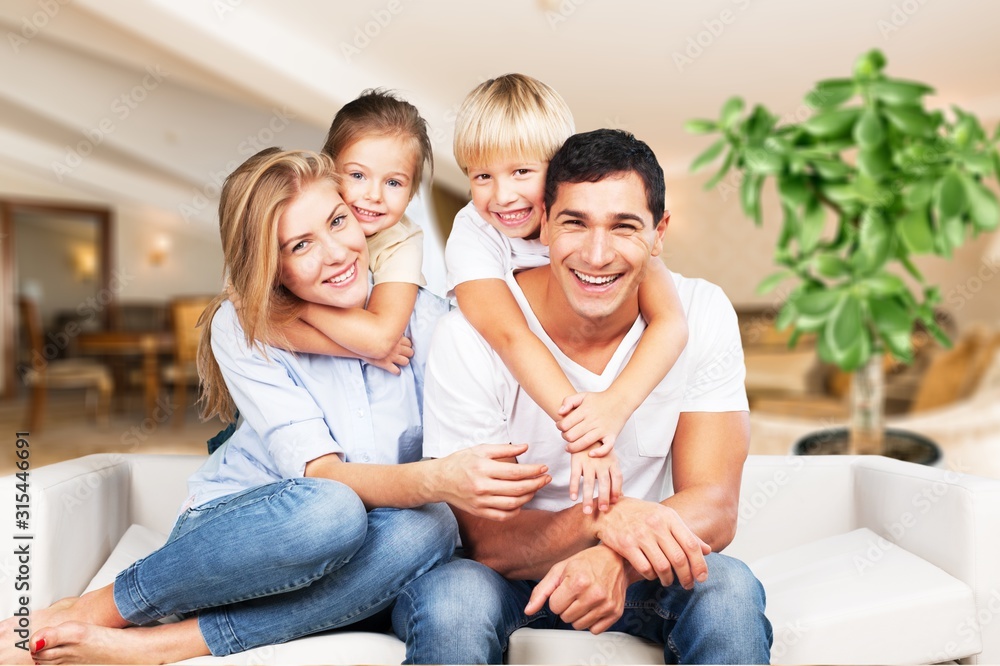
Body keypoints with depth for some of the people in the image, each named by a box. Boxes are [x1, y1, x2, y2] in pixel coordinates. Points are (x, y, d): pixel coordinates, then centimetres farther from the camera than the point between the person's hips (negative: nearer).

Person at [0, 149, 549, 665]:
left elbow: (466, 459, -9)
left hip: (328, 567, 3)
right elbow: (321, 474, -23)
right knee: (329, 511, -37)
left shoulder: (425, 316, -7)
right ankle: (97, 609, -15)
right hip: (232, 528, -2)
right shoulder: (241, 329, -11)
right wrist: (439, 480, -41)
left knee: (427, 531, -32)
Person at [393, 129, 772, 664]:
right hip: (505, 569, -1)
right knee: (451, 601, -33)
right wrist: (604, 519, -38)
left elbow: (715, 507, -15)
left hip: (637, 570, 2)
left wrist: (617, 558, -36)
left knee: (729, 590, -27)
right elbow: (484, 539, -18)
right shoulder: (469, 335, -20)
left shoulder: (702, 315, -13)